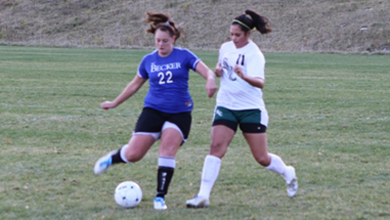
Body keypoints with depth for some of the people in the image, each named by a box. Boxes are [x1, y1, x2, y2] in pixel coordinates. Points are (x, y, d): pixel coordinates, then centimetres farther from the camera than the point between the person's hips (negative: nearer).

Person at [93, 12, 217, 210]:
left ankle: (160, 197, -7)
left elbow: (207, 71, -10)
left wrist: (210, 80, -35)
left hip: (179, 113, -2)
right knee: (133, 154, -5)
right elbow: (135, 84, 19)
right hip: (153, 110, 2)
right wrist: (115, 103, 24)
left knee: (167, 152, -17)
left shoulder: (184, 56, -2)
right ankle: (112, 158, 29)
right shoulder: (149, 60, 6)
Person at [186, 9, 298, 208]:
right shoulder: (226, 48, 4)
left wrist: (244, 76, -50)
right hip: (226, 106, 4)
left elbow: (260, 82, -29)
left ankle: (288, 174, 34)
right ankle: (203, 195, -18)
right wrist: (218, 71, -1)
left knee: (262, 158, 3)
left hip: (251, 109, -4)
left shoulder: (254, 54, -15)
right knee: (216, 147, -15)